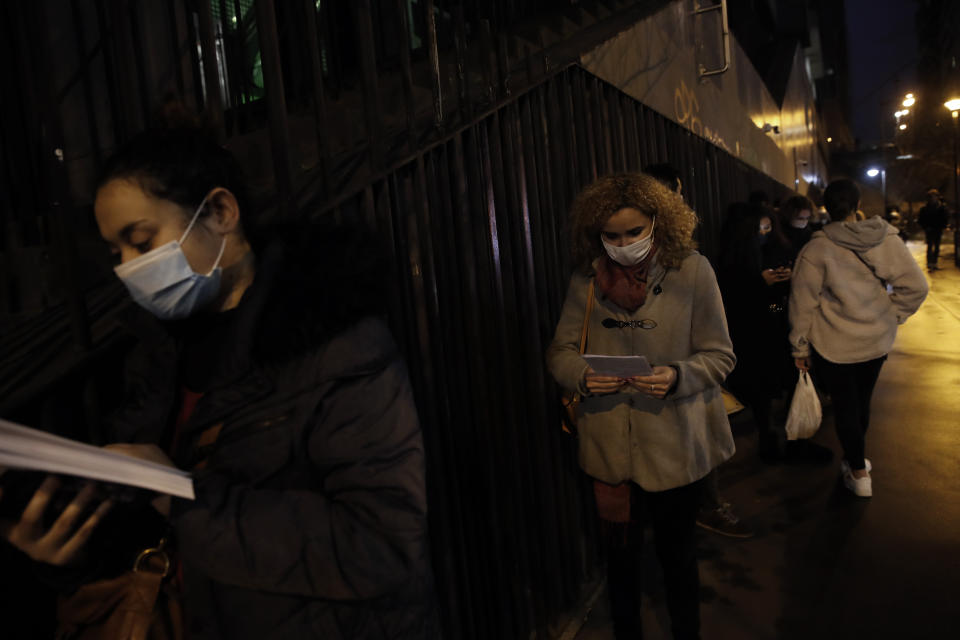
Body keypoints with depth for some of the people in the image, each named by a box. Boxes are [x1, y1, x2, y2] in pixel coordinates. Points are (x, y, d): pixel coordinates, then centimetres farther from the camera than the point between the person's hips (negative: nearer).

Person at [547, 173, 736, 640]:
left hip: (675, 446, -1)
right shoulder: (586, 278, -3)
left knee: (677, 555, 18)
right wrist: (582, 376, -19)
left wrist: (678, 376, -24)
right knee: (620, 553, 19)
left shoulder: (692, 271, -9)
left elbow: (719, 355, -4)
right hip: (609, 447, 2)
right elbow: (560, 351, 3)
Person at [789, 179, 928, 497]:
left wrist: (800, 347, -1)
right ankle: (855, 457, 37)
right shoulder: (886, 238, -8)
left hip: (833, 344, -3)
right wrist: (891, 316, 5)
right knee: (862, 400, 20)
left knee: (844, 405, 10)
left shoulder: (816, 249, -16)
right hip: (877, 340, 4)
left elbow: (803, 303, -11)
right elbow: (915, 286, -8)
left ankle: (859, 472, 15)